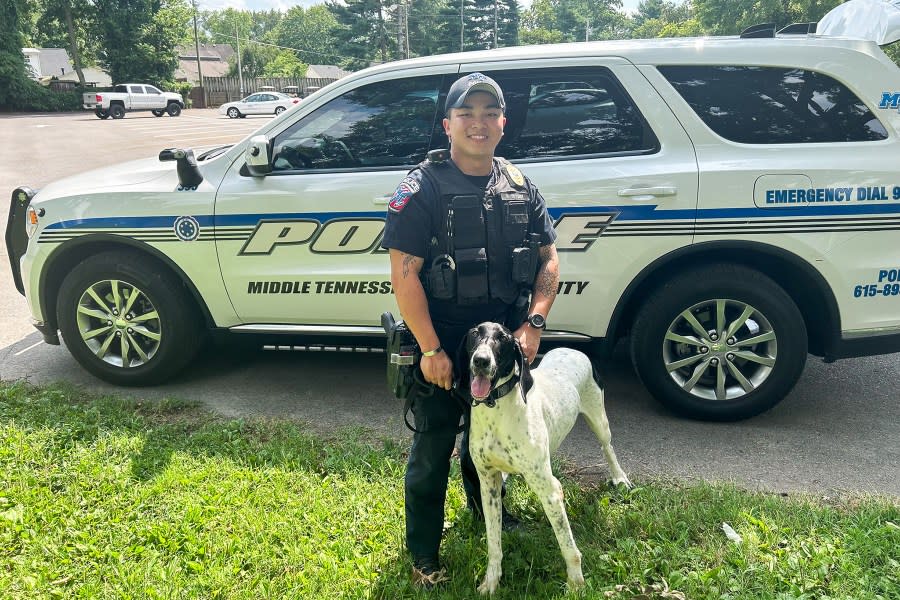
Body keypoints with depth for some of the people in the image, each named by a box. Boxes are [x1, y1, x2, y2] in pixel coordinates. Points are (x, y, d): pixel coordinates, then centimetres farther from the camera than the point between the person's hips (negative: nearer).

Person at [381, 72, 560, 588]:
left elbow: (549, 258, 6)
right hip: (442, 344, -5)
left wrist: (534, 323, -8)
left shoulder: (521, 187, 3)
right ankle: (424, 556, 25)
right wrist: (431, 349, -20)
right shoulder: (423, 188, -13)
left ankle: (487, 509, 50)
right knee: (433, 449, 7)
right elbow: (404, 273, -17)